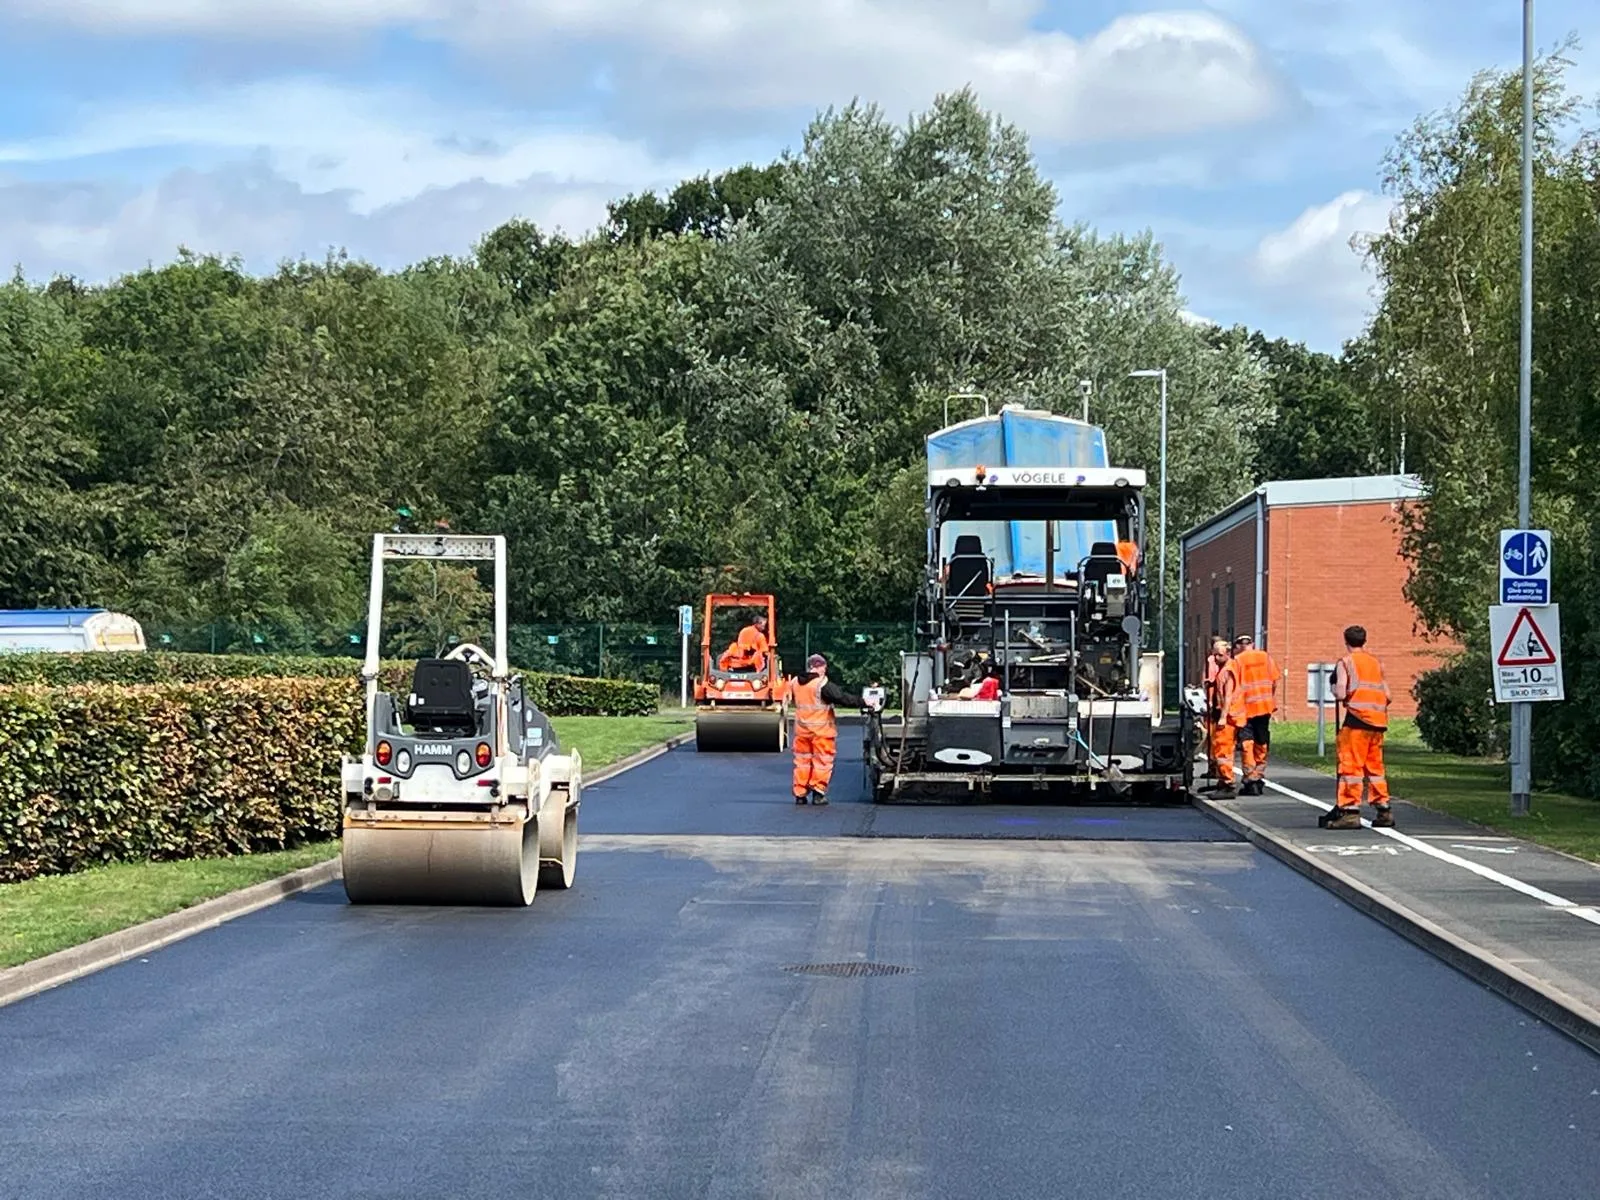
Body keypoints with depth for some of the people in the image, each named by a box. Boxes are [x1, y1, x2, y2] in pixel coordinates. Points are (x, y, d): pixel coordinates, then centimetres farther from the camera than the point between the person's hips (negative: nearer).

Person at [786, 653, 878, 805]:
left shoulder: (795, 683, 5)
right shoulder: (823, 685, -17)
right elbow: (843, 698, -20)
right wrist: (864, 703, -15)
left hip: (801, 729, 6)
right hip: (821, 730, -6)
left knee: (802, 761, 12)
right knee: (822, 761, 4)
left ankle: (800, 794, 13)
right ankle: (818, 793, 1)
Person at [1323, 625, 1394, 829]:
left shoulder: (1346, 662, 0)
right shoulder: (1376, 663, 17)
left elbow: (1340, 693, -11)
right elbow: (1387, 695, 12)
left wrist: (1338, 696, 10)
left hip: (1357, 717, -6)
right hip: (1378, 720, 6)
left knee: (1351, 764, -5)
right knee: (1374, 765, 13)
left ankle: (1350, 811, -10)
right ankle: (1383, 810, 13)